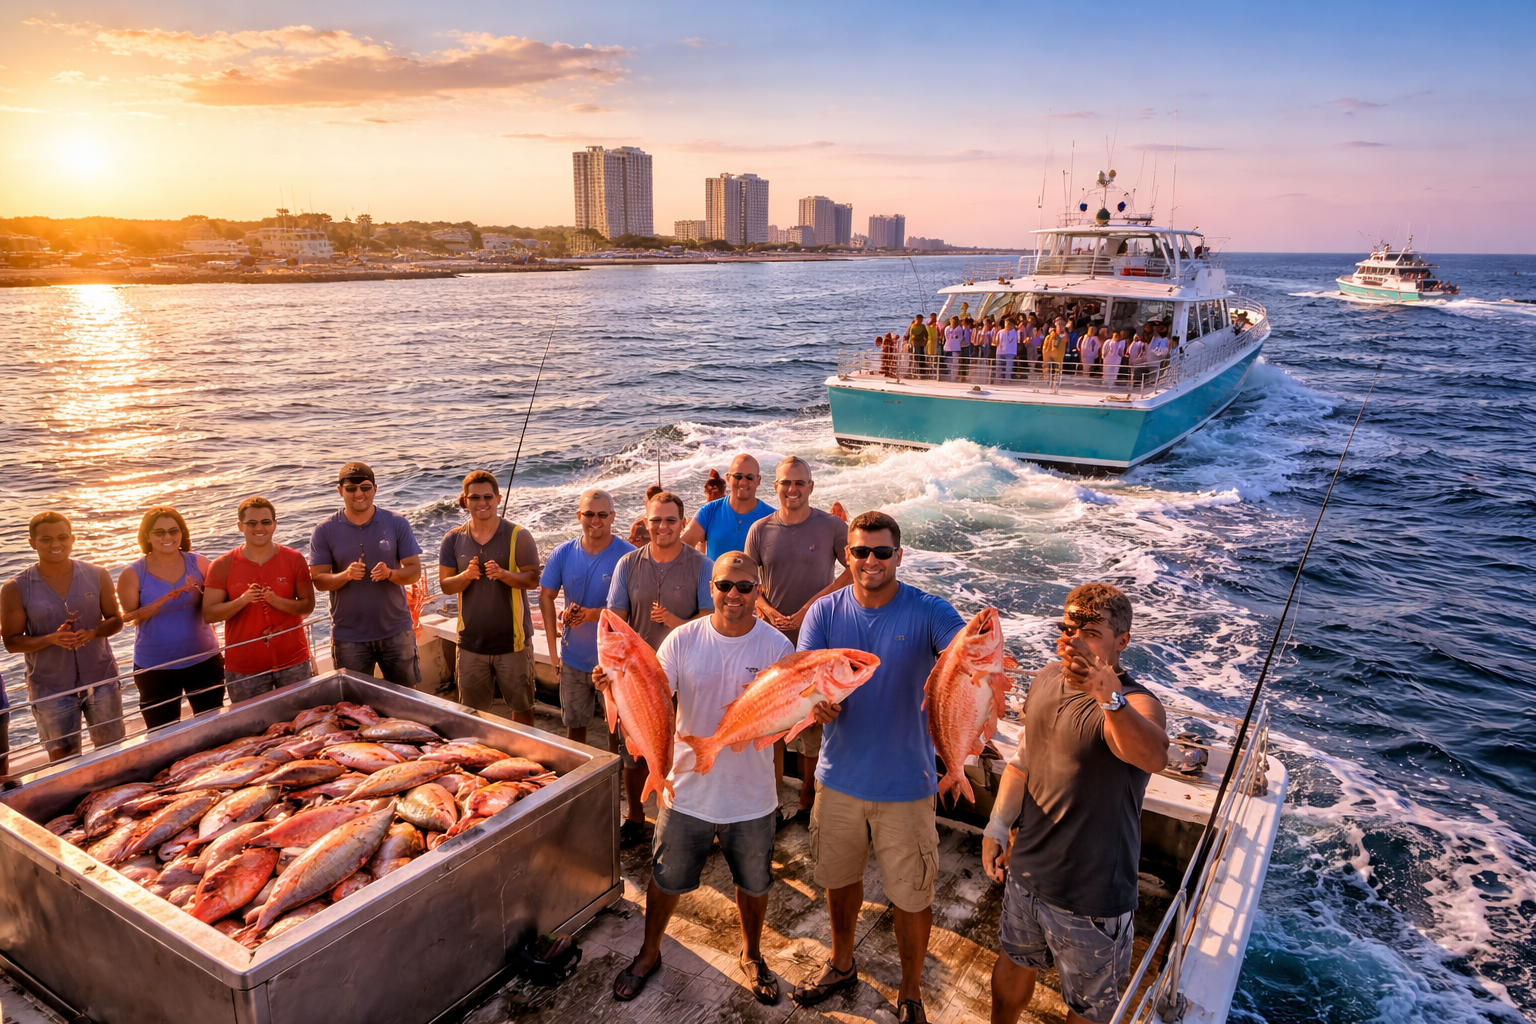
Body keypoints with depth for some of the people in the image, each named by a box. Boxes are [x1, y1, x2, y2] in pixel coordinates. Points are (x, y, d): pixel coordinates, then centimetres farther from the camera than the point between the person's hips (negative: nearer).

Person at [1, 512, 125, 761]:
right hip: (51, 690, -1)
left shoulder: (97, 576, -2)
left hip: (102, 681, 2)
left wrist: (92, 633, -18)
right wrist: (51, 639, -24)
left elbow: (115, 620, 4)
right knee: (64, 761, 10)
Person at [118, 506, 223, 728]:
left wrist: (197, 592, -20)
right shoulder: (133, 574, -5)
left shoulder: (198, 564, -3)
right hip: (155, 668, -1)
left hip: (204, 661, 1)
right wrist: (162, 601, -25)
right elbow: (128, 618, -10)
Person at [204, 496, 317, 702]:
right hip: (244, 669, -1)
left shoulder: (294, 559, -2)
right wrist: (242, 600, -22)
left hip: (293, 663, 1)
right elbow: (208, 614, -5)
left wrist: (278, 602, -21)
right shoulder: (222, 566, -4)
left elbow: (308, 605, -3)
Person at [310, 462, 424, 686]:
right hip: (349, 636, 0)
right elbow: (318, 580, -6)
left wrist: (390, 573, -25)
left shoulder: (397, 524, -2)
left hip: (396, 631, 1)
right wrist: (346, 575, -25)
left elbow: (415, 571, -4)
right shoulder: (325, 531, -3)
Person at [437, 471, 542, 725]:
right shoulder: (453, 539, 2)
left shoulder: (518, 536, -7)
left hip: (512, 640, -3)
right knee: (472, 711, 15)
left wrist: (504, 574, -28)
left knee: (521, 706, 10)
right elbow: (445, 584, 2)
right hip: (471, 642, 3)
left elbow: (532, 579, -10)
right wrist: (466, 575, -19)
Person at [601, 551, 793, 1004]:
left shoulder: (776, 646, -12)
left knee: (753, 883, 20)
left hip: (751, 796, 0)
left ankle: (751, 955, 48)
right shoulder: (683, 639, -10)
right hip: (688, 789, 1)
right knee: (666, 879, 18)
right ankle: (649, 954, 45)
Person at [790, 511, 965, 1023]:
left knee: (910, 895, 10)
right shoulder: (825, 612, -6)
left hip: (905, 783, -3)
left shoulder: (928, 612, -14)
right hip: (840, 775, 3)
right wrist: (813, 702, -37)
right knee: (840, 877, 22)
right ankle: (842, 966, 49)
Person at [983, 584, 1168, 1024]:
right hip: (1025, 871, 6)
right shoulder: (1045, 681, -2)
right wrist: (997, 827, 4)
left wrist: (1109, 696, -65)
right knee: (1013, 965, 29)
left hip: (1091, 895, -6)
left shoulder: (1136, 704, -25)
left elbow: (1153, 757, -49)